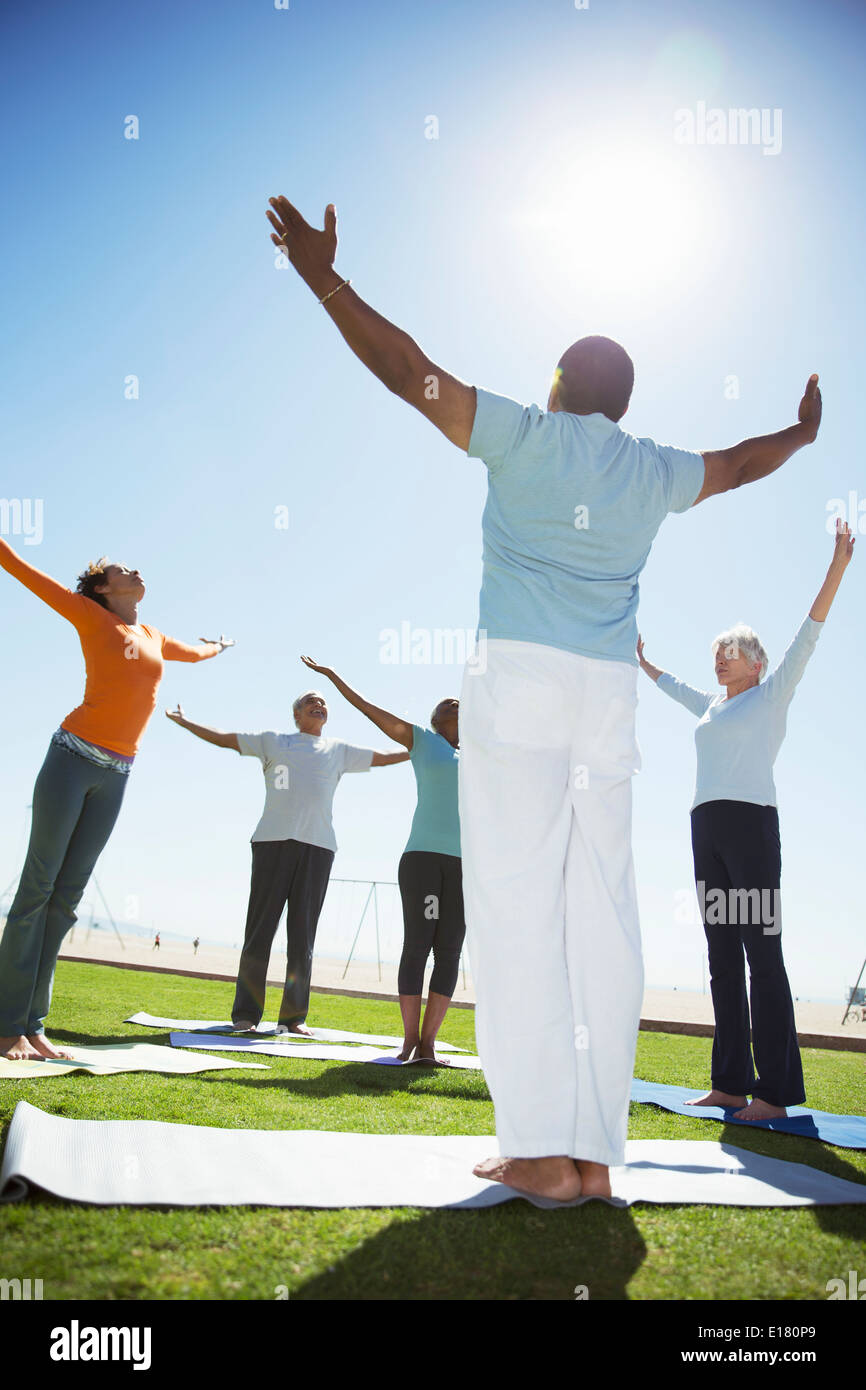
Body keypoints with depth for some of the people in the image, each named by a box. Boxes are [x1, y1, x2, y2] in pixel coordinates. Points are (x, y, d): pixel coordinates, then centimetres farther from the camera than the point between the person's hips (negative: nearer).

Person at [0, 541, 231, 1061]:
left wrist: (216, 649, 61)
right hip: (74, 757, -5)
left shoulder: (154, 638, 20)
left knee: (67, 895, 3)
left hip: (115, 774, 5)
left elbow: (193, 652, 42)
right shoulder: (92, 616, 5)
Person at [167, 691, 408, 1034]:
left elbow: (383, 758, 31)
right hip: (273, 839, -1)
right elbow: (223, 739, 23)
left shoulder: (340, 751, 25)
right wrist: (185, 722, 23)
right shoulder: (273, 741, 20)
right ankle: (245, 1013, 0)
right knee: (260, 928, -4)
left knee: (303, 933, -1)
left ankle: (295, 1016, 3)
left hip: (318, 845, 1)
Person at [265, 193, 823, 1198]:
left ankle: (540, 1150, -8)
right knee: (601, 919, 2)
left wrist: (323, 280, 10)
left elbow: (408, 371, 3)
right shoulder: (655, 472, 18)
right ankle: (593, 1150, 6)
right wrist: (803, 433, 57)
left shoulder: (525, 438, 7)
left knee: (518, 909, -6)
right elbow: (740, 463, 37)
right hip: (610, 697, 4)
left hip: (518, 679, -4)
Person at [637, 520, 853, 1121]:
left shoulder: (772, 695, 7)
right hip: (707, 828, 8)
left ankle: (775, 1092, -11)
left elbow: (808, 635, -4)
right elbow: (674, 685, 44)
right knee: (723, 955, 5)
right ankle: (731, 1083, 8)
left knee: (763, 953, -11)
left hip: (750, 823, -7)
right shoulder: (713, 707, 25)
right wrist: (640, 661, 58)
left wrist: (839, 564, -13)